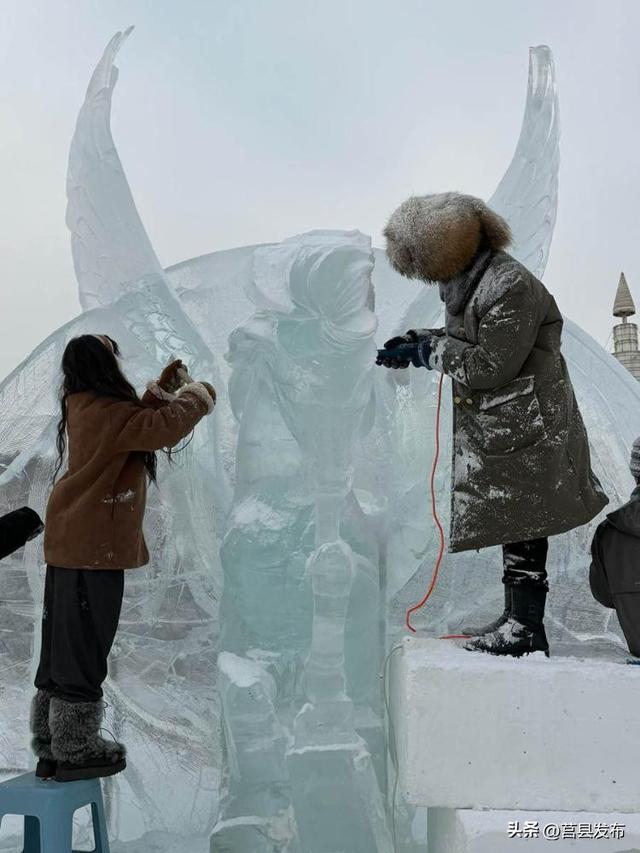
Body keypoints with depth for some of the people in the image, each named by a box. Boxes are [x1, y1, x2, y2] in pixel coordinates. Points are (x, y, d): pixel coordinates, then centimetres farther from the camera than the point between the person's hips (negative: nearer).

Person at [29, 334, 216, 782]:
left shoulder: (86, 410, 13)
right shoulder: (105, 412, -17)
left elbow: (139, 424, 22)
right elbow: (165, 427, -28)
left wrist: (166, 387, 15)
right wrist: (200, 392, -11)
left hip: (71, 544, 10)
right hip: (93, 547, -10)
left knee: (62, 648, 16)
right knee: (84, 650, 0)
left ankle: (51, 744, 27)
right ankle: (75, 752, 11)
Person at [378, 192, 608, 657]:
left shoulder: (511, 285, -20)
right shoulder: (464, 282, 8)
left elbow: (491, 366, -22)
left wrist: (429, 350, -13)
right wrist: (418, 340, 5)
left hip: (526, 429, -9)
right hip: (499, 427, 9)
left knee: (521, 524, -4)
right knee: (512, 522, 14)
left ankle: (526, 628, 7)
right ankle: (518, 617, 25)